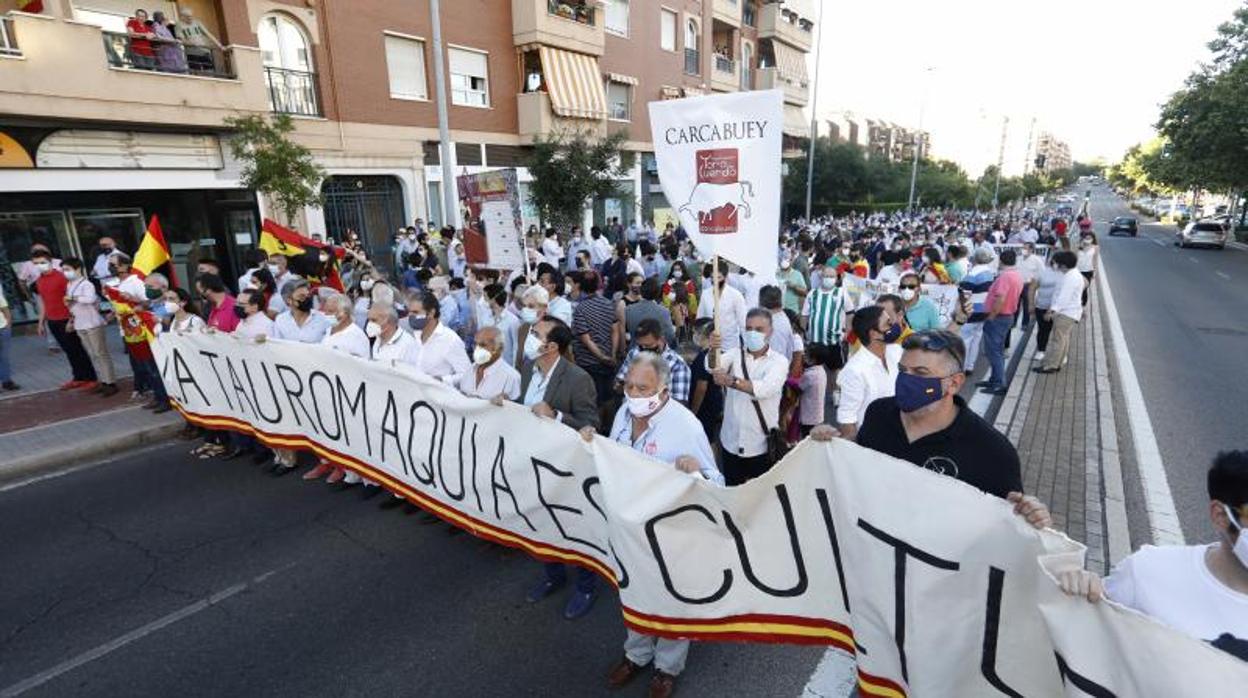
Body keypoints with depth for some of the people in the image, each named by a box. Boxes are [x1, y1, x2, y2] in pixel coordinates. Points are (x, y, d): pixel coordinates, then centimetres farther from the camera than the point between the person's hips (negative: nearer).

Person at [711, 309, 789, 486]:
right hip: (731, 442, 2)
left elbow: (764, 389, -25)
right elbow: (713, 367, -18)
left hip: (761, 445, -2)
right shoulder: (735, 354, 2)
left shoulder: (779, 361, -7)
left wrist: (731, 381, -40)